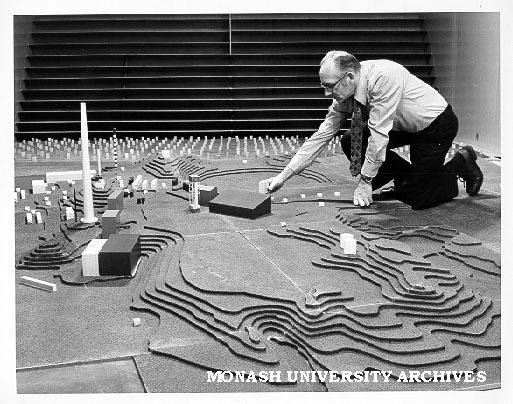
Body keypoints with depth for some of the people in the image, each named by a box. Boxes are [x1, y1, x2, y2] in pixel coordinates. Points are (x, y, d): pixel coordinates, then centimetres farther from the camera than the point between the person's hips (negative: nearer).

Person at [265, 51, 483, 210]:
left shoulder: (383, 77, -35)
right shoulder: (345, 93, -11)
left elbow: (379, 134, -34)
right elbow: (322, 135, -9)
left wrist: (365, 182, -27)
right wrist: (284, 176, -13)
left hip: (437, 125, -7)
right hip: (405, 126, 7)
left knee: (413, 197, -8)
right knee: (350, 142, -5)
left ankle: (461, 164, 17)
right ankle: (411, 175, 11)